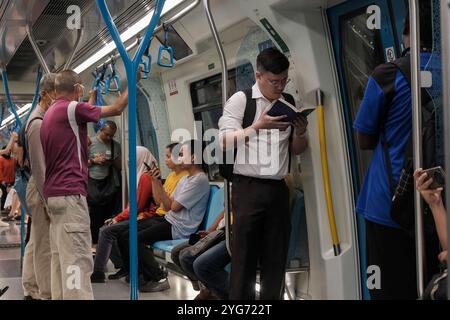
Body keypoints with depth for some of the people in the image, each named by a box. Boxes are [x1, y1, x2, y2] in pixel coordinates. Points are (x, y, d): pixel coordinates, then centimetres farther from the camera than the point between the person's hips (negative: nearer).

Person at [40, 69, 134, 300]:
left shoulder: (49, 114, 17)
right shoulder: (72, 108, -9)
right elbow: (116, 109, 0)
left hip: (54, 193, 10)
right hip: (70, 194, -10)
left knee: (60, 259, 10)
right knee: (77, 261, -12)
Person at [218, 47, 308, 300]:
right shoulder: (241, 100, -1)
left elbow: (297, 150, 17)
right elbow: (225, 141, -9)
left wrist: (300, 133, -5)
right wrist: (258, 126, -18)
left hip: (278, 189, 5)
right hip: (248, 188, -4)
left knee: (276, 255, 8)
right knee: (245, 254, -1)